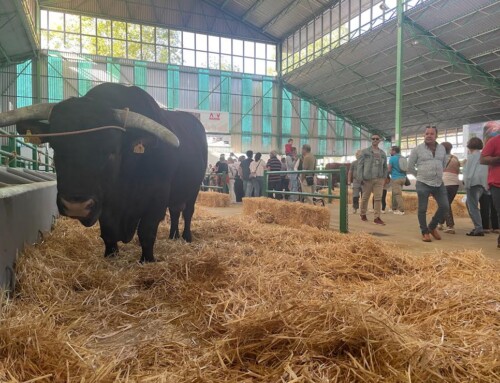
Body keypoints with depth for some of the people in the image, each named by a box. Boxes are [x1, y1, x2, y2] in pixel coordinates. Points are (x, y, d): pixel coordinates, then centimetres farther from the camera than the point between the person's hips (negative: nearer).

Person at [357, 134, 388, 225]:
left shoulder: (383, 153, 14)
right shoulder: (365, 152, 2)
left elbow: (385, 167, 19)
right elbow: (360, 165, -2)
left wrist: (384, 178, 11)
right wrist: (360, 178, -10)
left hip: (379, 179, 3)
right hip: (367, 179, -3)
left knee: (378, 198, -5)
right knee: (365, 197, 7)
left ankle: (377, 218, -4)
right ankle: (363, 214, 25)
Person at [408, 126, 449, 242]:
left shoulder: (442, 148, 9)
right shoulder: (417, 149, -3)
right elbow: (410, 166, 3)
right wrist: (421, 175, 8)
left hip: (439, 184, 4)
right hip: (423, 184, -4)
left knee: (444, 207, 2)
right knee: (422, 209, 0)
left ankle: (432, 227, 23)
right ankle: (425, 232, 16)